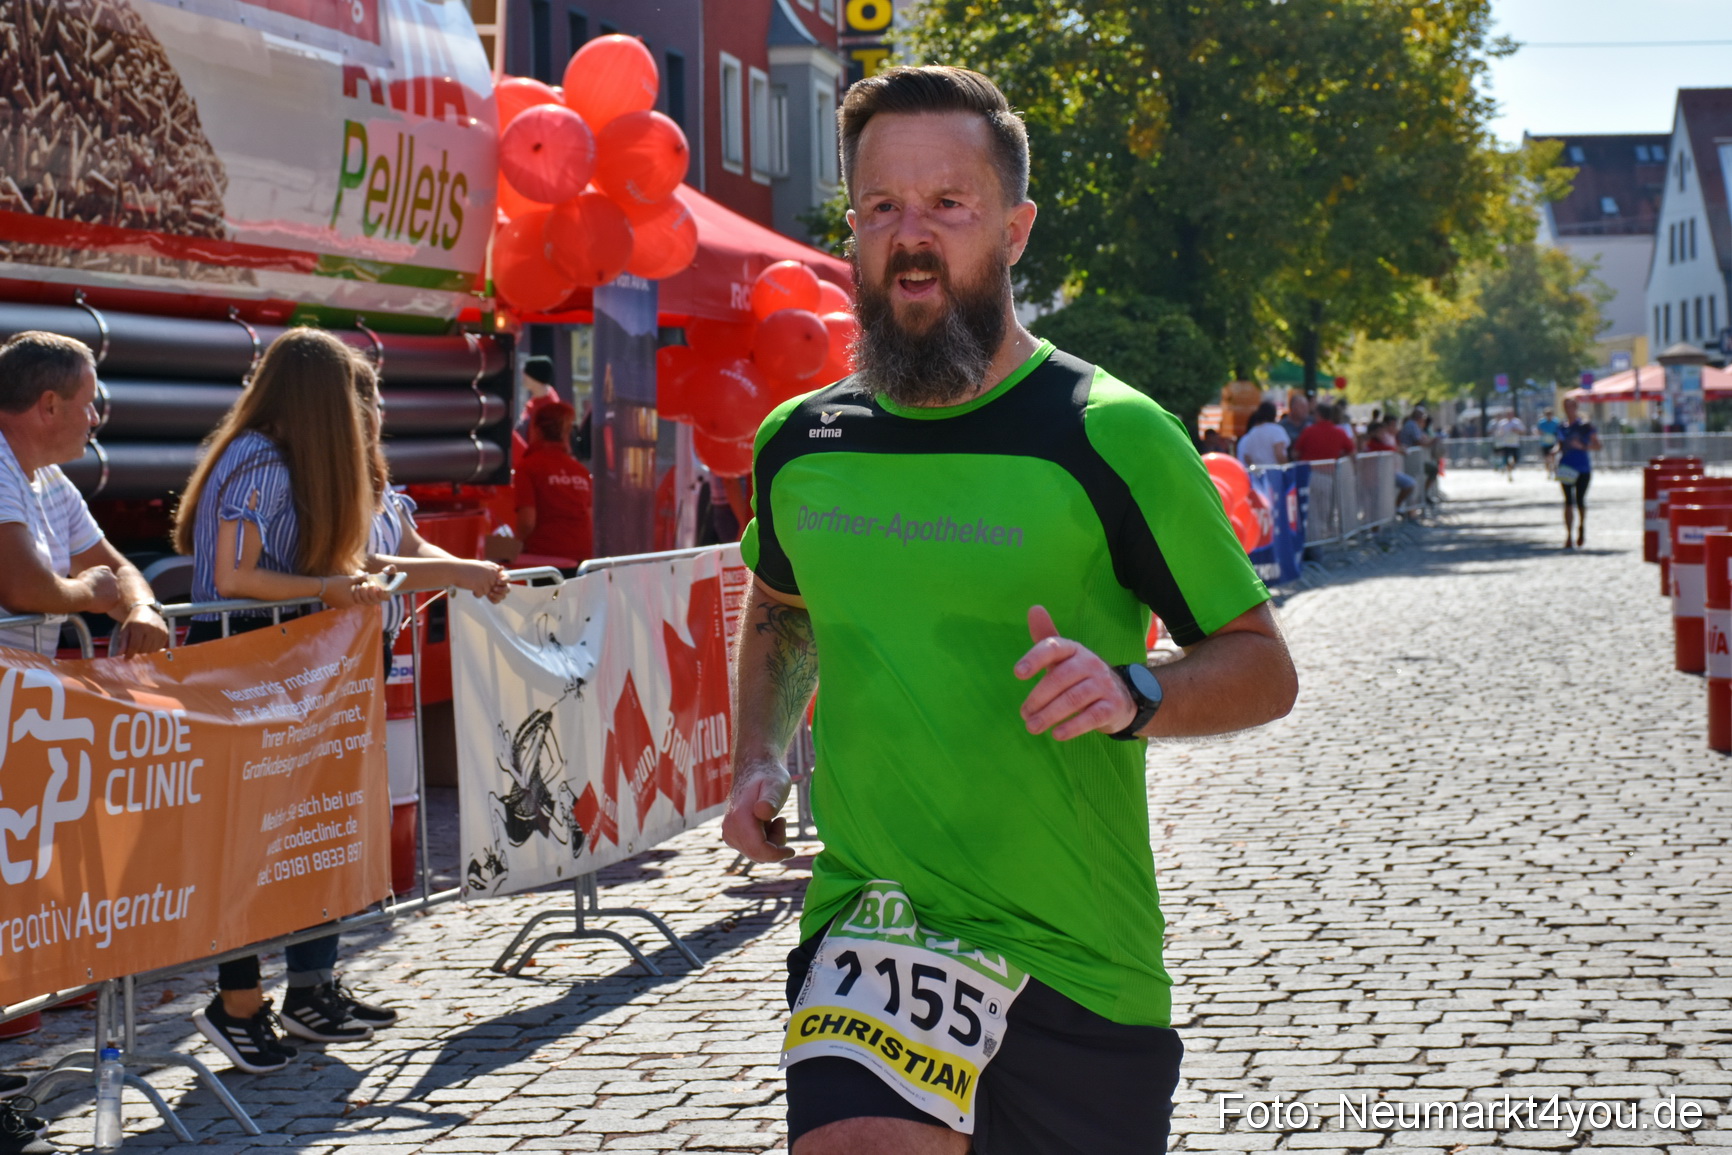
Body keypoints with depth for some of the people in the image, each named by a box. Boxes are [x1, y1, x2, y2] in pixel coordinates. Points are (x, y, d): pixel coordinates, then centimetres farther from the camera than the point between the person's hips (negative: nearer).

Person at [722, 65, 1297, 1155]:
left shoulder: (1110, 437, -8)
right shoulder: (800, 445, 5)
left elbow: (1264, 666, -2)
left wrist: (1134, 693, -22)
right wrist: (760, 758, 10)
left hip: (1080, 961, -1)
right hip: (869, 932, 2)